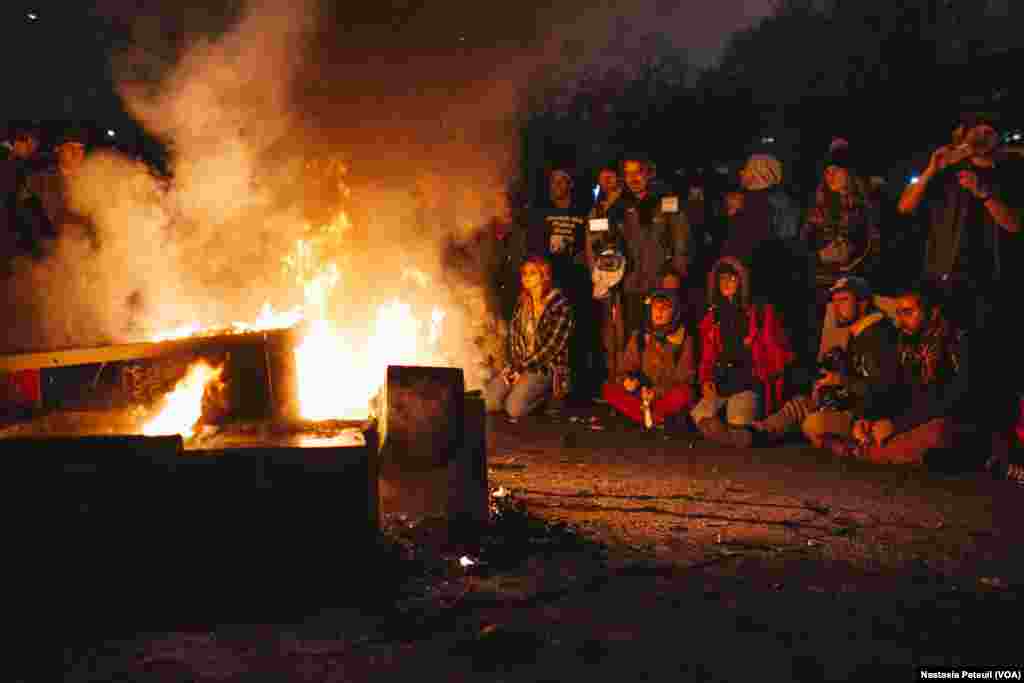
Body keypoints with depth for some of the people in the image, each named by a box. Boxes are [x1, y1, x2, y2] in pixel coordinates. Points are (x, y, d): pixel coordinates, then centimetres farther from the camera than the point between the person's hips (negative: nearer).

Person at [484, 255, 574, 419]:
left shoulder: (561, 305, -12)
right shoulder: (522, 303, 9)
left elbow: (552, 346, -15)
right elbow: (513, 335, 10)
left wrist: (523, 368, -13)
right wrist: (511, 365, -4)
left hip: (546, 366, -6)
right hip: (519, 363, 6)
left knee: (514, 407, -24)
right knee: (487, 401, -15)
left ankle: (546, 394, 3)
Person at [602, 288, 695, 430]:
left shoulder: (684, 338, -2)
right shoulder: (639, 336, 6)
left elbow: (684, 376, -6)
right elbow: (625, 368, 7)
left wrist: (658, 392, -20)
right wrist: (627, 379, -18)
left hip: (669, 396, -3)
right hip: (642, 394, 3)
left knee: (683, 394, -36)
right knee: (608, 388, -21)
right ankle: (658, 419, -26)